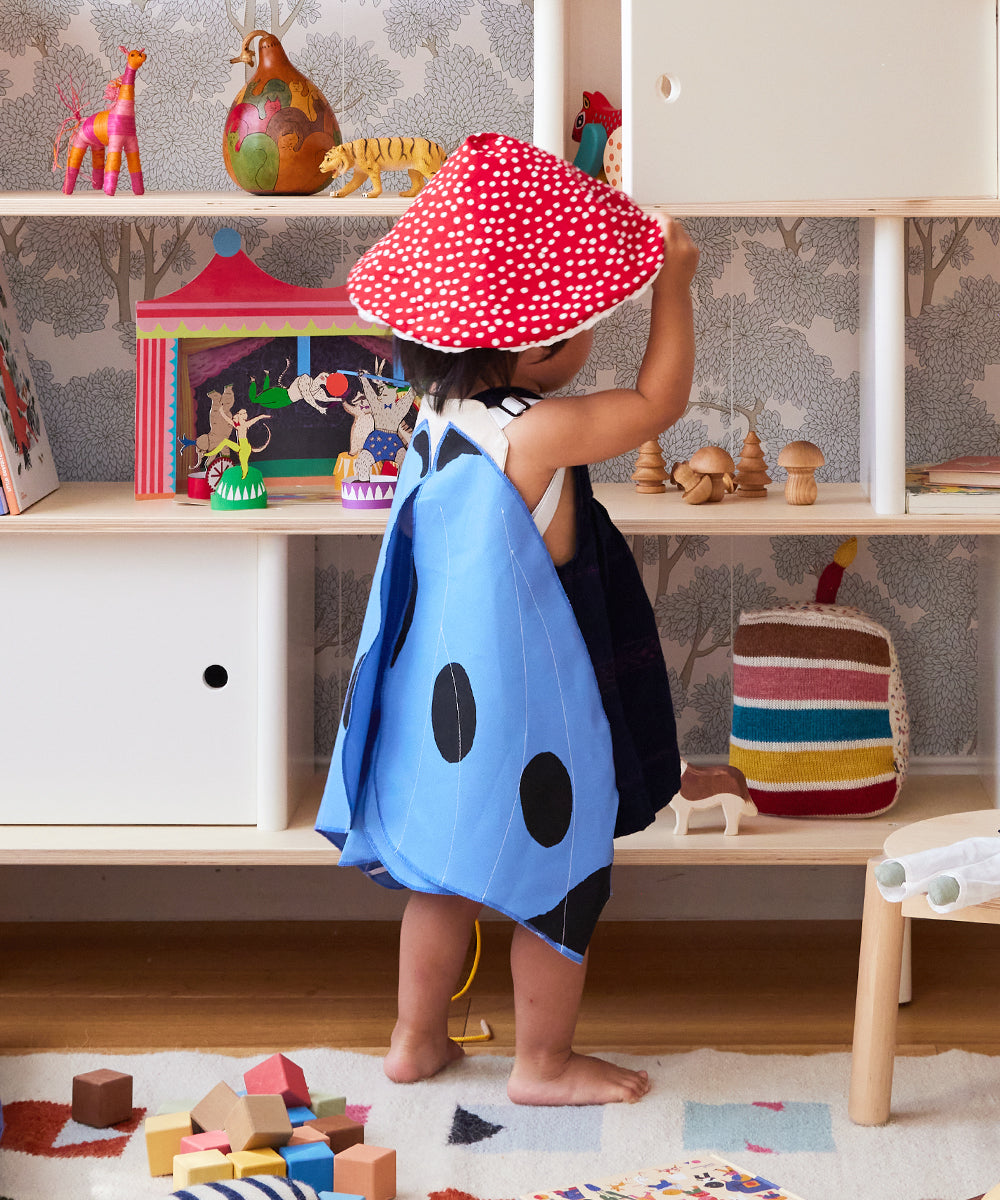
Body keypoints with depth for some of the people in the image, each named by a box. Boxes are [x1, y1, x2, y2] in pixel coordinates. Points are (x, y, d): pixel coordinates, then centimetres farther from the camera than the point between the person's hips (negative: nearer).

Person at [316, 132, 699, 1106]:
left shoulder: (438, 412, -2)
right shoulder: (539, 432, -25)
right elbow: (659, 399, -15)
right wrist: (673, 282, -6)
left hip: (442, 697, 8)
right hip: (528, 708, -8)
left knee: (442, 871, 20)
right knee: (559, 883, 10)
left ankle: (417, 1040, 32)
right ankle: (543, 1063, 22)